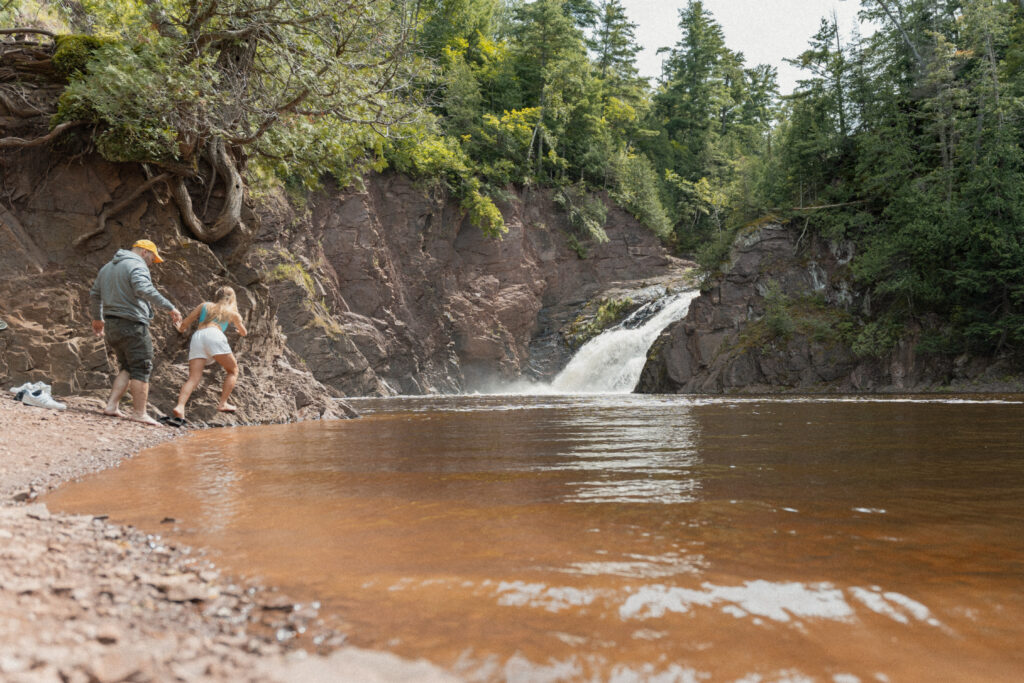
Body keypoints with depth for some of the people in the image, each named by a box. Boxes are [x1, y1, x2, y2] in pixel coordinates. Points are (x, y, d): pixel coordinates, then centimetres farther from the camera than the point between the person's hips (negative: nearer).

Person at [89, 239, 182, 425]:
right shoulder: (137, 265, -8)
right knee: (141, 369, -4)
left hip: (112, 326, 9)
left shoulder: (107, 267, 22)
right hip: (132, 324, -9)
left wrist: (97, 318, 40)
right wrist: (170, 307, -26)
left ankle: (111, 406, 6)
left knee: (128, 368, 14)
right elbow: (144, 289, -26)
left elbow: (94, 294, 28)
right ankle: (139, 413, -4)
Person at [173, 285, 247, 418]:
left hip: (197, 336, 3)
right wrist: (238, 330, 67)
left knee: (193, 378, -6)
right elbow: (244, 333, 43)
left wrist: (181, 329, 49)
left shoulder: (204, 305, 30)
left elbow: (184, 325, 25)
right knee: (233, 370, 13)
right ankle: (223, 403, 0)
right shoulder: (232, 312, 27)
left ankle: (180, 406, -28)